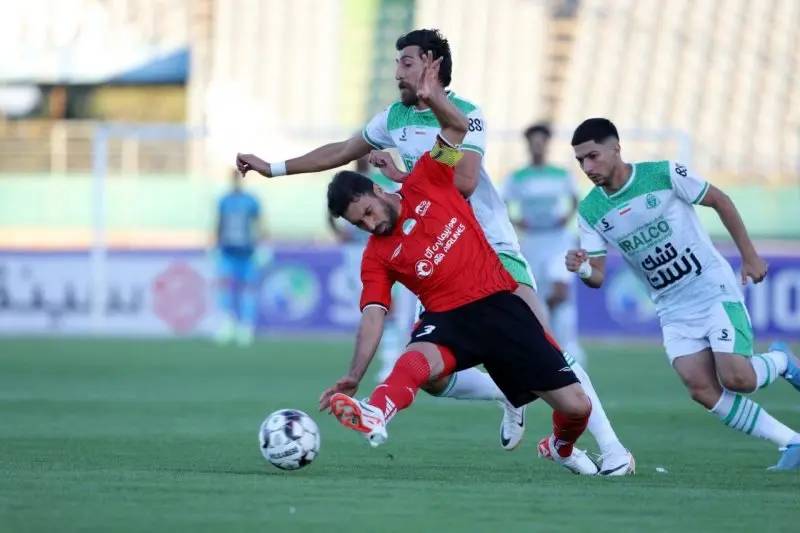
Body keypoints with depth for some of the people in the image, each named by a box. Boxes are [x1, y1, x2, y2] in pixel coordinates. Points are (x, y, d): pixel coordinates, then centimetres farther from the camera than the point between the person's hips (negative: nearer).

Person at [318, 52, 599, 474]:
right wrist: (354, 376, -20)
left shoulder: (425, 184, 3)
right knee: (418, 357, -38)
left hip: (500, 304, 0)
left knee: (575, 405, -2)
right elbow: (373, 317, -5)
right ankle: (374, 418, -67)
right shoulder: (376, 258, 4)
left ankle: (563, 447, 34)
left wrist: (433, 98, -21)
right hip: (450, 317, 0)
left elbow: (458, 127, 0)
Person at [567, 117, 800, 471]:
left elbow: (720, 201, -1)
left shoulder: (665, 175, -13)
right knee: (701, 389, -15)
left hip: (715, 291, -4)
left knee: (735, 378, -20)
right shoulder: (589, 212, -2)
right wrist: (582, 270, -25)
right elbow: (598, 276, -1)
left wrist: (749, 256, -1)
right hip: (674, 313, 4)